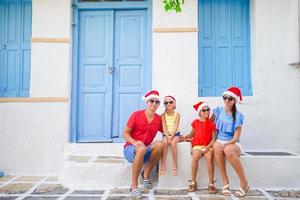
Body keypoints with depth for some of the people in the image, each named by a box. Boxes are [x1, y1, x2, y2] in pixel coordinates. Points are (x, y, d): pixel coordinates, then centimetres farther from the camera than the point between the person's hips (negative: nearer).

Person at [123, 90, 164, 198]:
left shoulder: (158, 119, 2)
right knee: (142, 148, -38)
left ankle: (146, 174, -8)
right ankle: (134, 186, -28)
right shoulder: (136, 115, -7)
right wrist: (135, 142, -26)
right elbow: (125, 134, -6)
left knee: (159, 144, -27)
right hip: (130, 149, -3)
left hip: (145, 152, 3)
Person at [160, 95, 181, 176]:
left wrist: (172, 136, -24)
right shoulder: (163, 115, 4)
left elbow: (176, 127, -10)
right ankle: (163, 165, -31)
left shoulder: (177, 114, 1)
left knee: (173, 142, -34)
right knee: (165, 142, -33)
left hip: (175, 134, -1)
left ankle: (175, 165, -27)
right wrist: (167, 136, -23)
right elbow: (164, 127, -7)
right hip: (166, 134, 1)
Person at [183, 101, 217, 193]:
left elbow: (213, 138, 4)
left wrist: (209, 146, -13)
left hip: (207, 146, 0)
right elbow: (192, 134, 21)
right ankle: (193, 182, -22)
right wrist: (186, 136, 1)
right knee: (195, 157, -33)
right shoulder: (195, 122, 11)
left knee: (209, 158, -33)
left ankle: (211, 184, -23)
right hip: (197, 145, 0)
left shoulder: (211, 124, 7)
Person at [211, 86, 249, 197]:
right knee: (216, 146, -37)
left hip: (233, 143, -2)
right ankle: (225, 182, -29)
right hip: (220, 141, 2)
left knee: (228, 150, -40)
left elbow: (236, 137, -9)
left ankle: (244, 182, -22)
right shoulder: (218, 111, 4)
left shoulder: (238, 116, -4)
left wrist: (225, 144, -26)